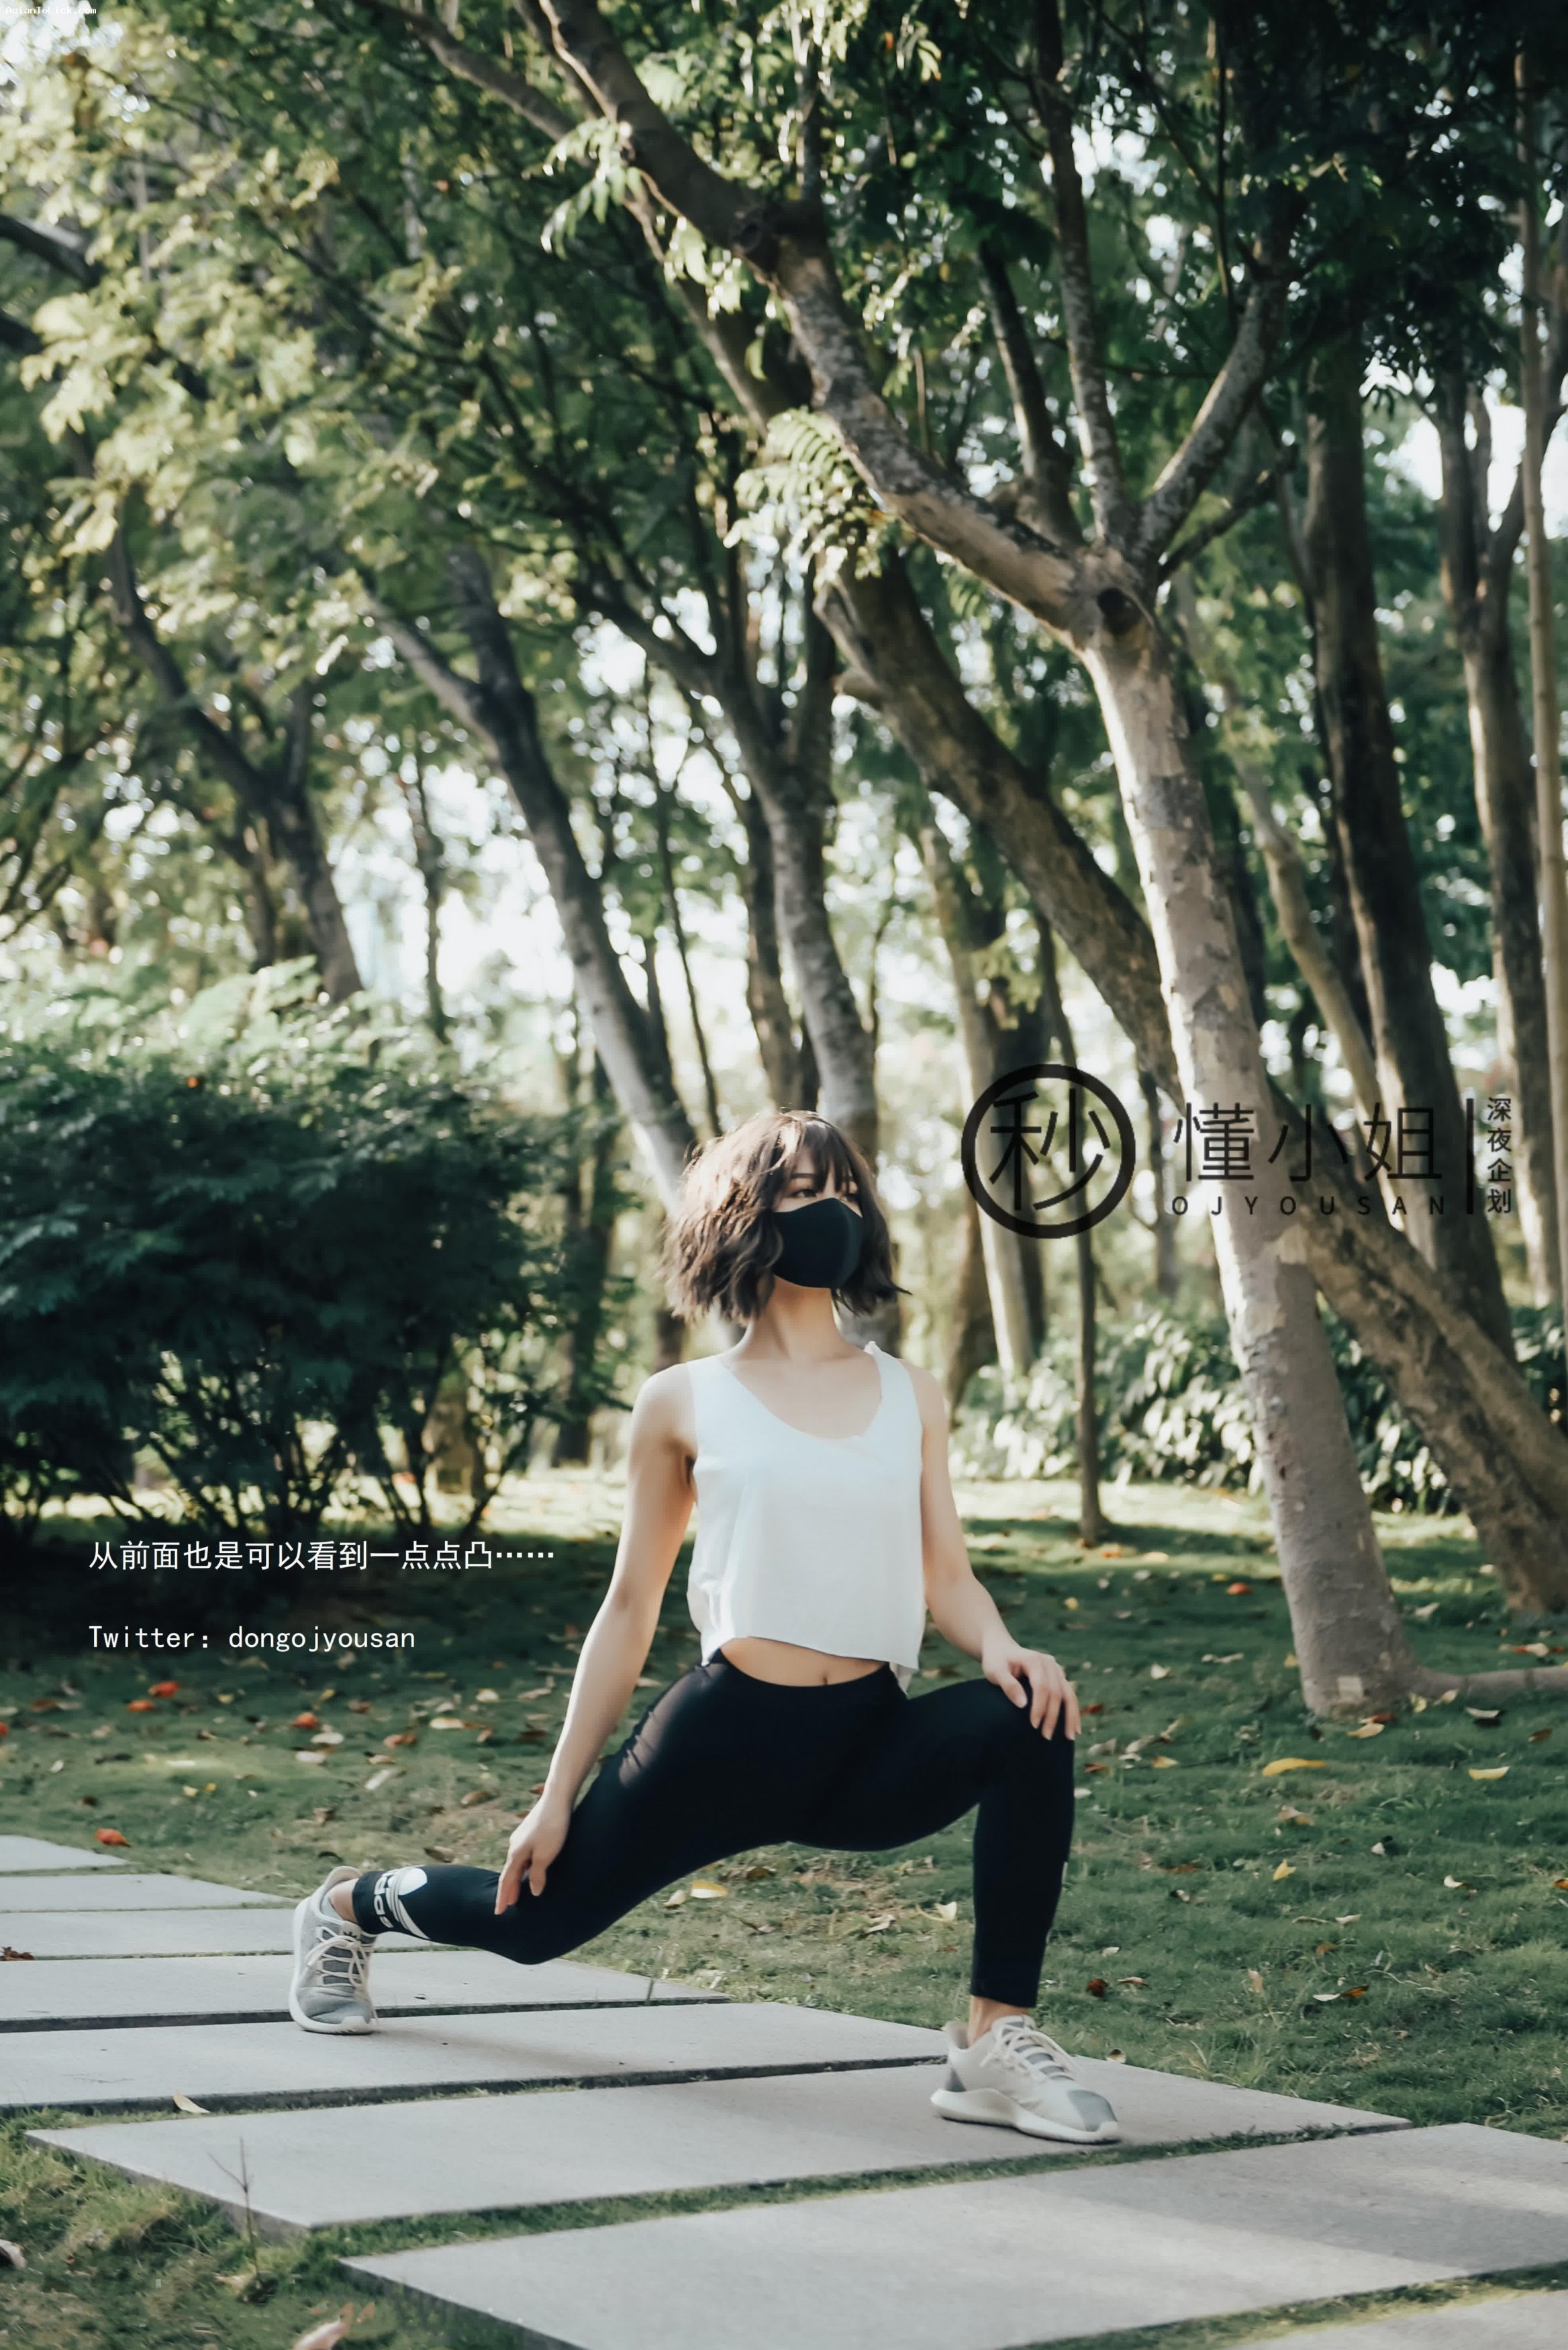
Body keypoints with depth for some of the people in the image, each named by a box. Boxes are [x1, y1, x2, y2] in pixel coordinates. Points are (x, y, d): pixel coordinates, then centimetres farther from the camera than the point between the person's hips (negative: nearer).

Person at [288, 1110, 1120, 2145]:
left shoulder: (910, 1395, 11)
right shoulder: (685, 1403, 5)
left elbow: (947, 1573, 8)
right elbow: (631, 1610, 8)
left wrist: (1001, 1648, -17)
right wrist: (557, 1798, 7)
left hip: (871, 1747, 2)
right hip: (728, 1738, -2)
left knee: (1027, 1728, -27)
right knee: (534, 1920, 8)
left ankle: (996, 2044, -18)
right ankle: (348, 1907, 43)